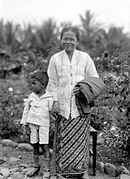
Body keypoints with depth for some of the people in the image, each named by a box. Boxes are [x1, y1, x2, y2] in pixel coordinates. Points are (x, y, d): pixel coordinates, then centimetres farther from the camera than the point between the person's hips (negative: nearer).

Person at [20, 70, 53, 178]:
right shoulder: (31, 96, 3)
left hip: (44, 124, -4)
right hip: (33, 123, 4)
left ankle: (47, 170, 6)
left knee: (44, 146, -3)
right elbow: (26, 109, 13)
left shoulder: (49, 98, -10)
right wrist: (24, 122, 12)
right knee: (35, 145, 12)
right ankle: (36, 166, 28)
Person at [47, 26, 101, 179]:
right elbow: (52, 83, 6)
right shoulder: (55, 59, 6)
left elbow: (95, 79, 8)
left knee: (80, 137, 0)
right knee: (64, 138, 2)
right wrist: (54, 101, -3)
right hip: (63, 105, 0)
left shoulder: (85, 57, 5)